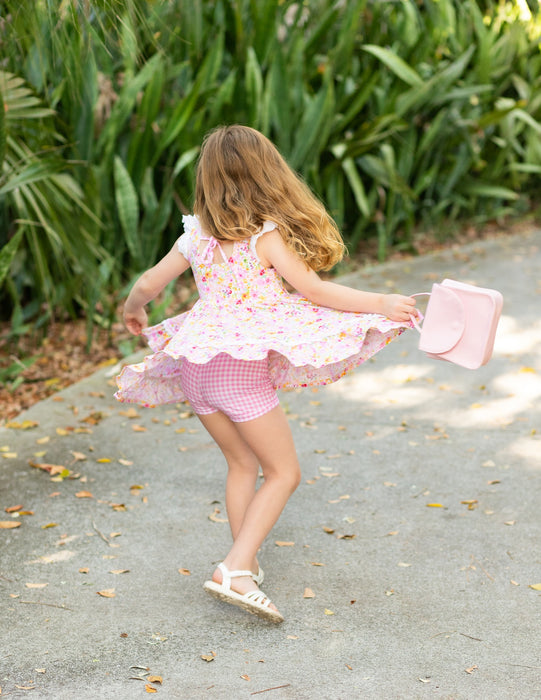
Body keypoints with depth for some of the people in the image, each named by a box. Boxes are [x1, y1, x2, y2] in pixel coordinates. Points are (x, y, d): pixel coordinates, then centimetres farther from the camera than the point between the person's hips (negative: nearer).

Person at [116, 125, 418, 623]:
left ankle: (246, 565, 20)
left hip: (195, 361, 6)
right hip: (242, 364, -6)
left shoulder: (198, 235, 8)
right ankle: (235, 570, -11)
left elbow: (148, 285, 15)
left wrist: (134, 311, 36)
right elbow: (312, 288, -13)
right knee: (284, 473, 3)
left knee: (243, 464, 20)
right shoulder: (267, 234, -7)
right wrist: (380, 303, -8)